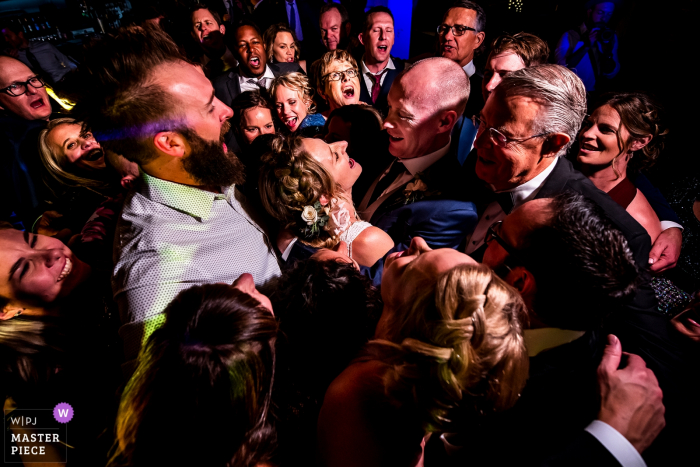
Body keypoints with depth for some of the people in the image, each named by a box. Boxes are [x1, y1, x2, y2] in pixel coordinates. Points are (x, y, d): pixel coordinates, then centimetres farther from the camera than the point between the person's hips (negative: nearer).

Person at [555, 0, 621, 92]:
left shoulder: (611, 37, 8)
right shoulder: (570, 36, -3)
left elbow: (610, 74, 3)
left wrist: (607, 52, -11)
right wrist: (586, 46, -19)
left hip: (596, 93, 3)